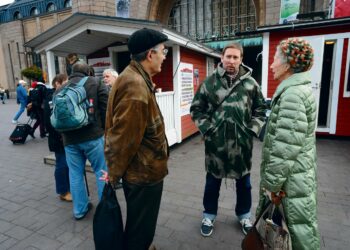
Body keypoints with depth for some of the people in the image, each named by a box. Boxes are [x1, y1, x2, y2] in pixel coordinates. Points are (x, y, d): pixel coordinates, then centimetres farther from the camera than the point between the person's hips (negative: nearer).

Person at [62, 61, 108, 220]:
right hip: (92, 136, -4)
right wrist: (104, 128, 4)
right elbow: (105, 108, -6)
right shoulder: (95, 83, 0)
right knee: (102, 171, 7)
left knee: (75, 173, 13)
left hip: (69, 138, 5)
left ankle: (79, 210, 23)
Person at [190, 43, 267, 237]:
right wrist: (206, 128, -8)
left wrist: (253, 129, -2)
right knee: (212, 182, 15)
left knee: (244, 182, 18)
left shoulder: (250, 83, 1)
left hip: (242, 142, 2)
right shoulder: (209, 82, -3)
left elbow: (260, 109, 9)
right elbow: (196, 108, 0)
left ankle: (244, 216, 42)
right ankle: (209, 216, 36)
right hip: (215, 141, -1)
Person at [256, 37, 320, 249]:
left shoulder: (292, 94, -22)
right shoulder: (299, 89, 11)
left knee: (299, 226, 6)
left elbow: (286, 147, -25)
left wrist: (272, 183, -17)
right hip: (297, 174, 10)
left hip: (292, 178, -10)